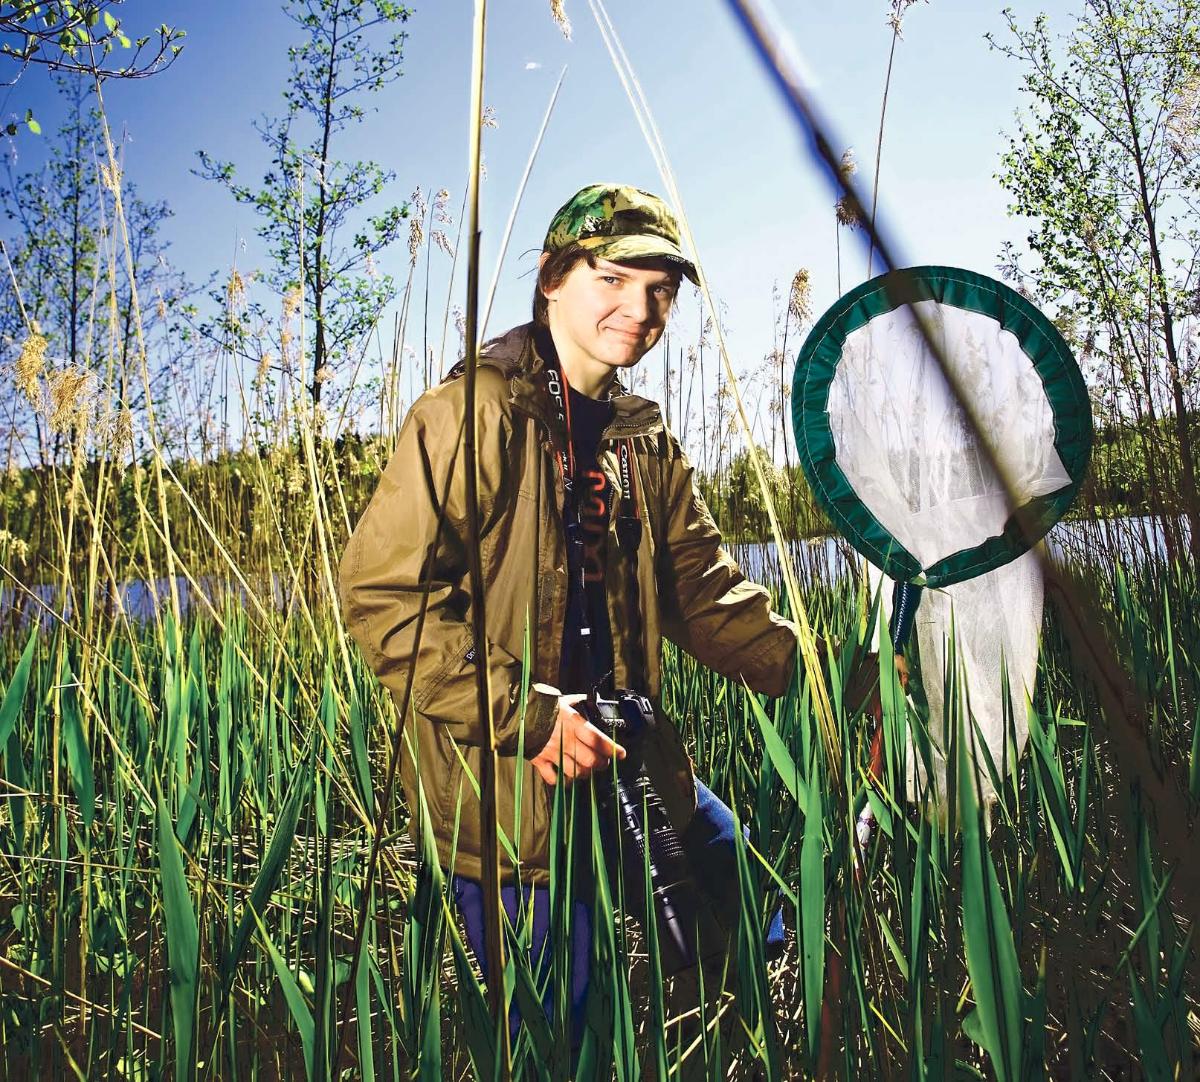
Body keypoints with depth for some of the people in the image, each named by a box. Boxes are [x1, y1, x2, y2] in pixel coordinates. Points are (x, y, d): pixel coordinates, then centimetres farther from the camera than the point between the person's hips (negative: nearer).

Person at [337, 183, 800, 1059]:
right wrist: (524, 715, -24)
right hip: (505, 788, -7)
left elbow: (704, 589, 8)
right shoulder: (471, 414, -14)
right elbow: (381, 595, -19)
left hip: (628, 762, 8)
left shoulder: (644, 441, 9)